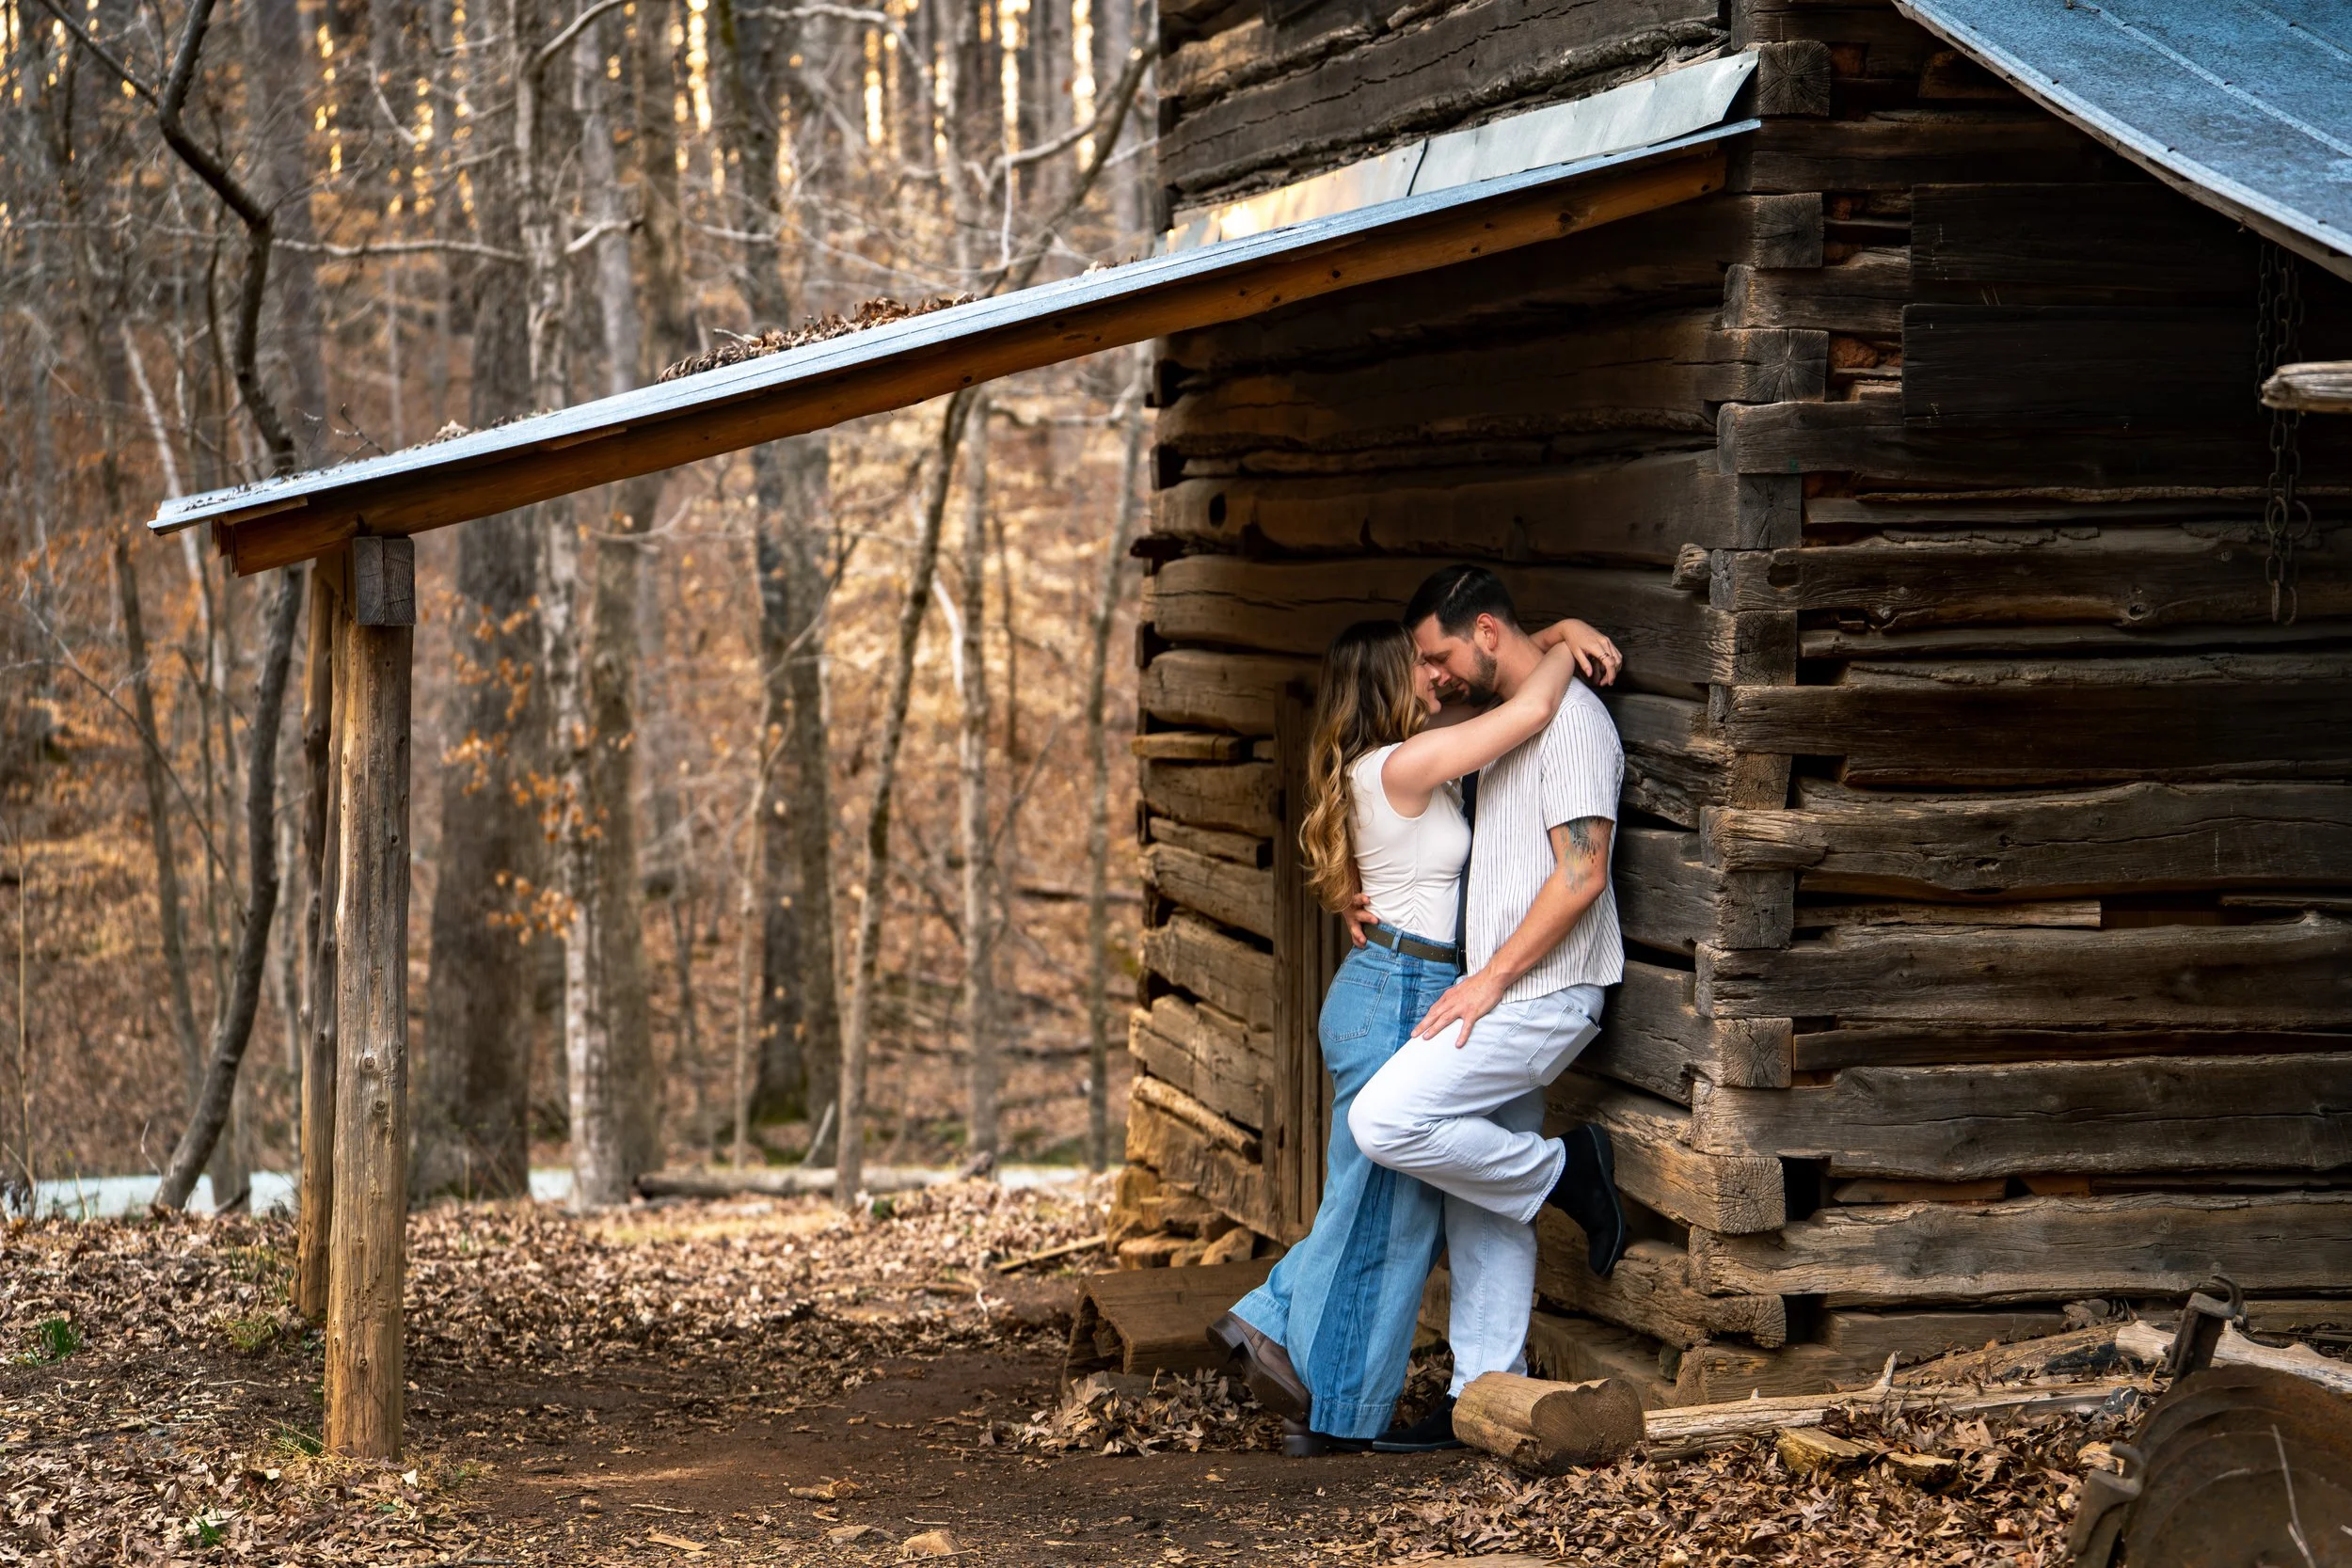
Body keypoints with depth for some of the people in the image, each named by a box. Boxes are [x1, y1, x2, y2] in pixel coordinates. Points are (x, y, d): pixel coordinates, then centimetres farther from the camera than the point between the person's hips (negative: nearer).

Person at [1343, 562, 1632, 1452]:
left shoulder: (1570, 720, -13)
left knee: (1385, 1120, -20)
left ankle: (1563, 1171, -4)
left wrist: (1490, 978, -19)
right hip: (1503, 1000, 10)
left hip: (1543, 994, -10)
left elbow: (1580, 876, -20)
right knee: (1481, 1210, 9)